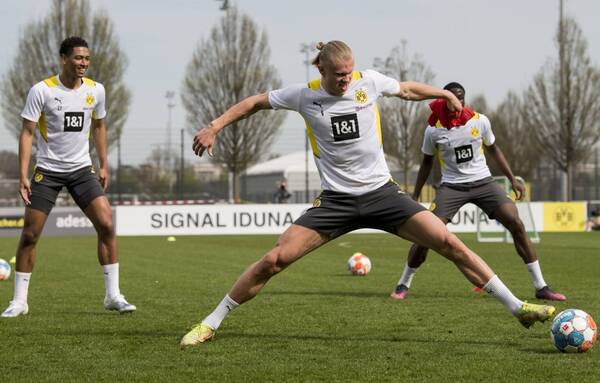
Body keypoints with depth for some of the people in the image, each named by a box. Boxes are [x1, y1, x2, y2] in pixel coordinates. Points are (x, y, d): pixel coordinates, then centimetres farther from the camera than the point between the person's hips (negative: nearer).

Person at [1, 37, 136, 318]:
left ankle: (113, 295, -3)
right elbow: (27, 133, -10)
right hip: (47, 170, -3)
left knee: (106, 224, -12)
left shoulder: (95, 90, 0)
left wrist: (103, 165, 12)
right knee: (30, 234, -4)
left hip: (82, 169, 3)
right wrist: (23, 175, -16)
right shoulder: (42, 90, -12)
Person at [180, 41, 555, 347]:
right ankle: (210, 324, 3)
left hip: (382, 192, 1)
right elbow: (255, 102, 7)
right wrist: (215, 127, -2)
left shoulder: (369, 81, -4)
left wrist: (445, 93, 8)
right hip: (336, 201, -1)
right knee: (273, 260, -12)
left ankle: (518, 307, -2)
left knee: (449, 242, -11)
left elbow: (407, 89, 17)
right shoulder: (305, 95, -5)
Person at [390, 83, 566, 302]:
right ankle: (403, 285, 6)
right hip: (452, 185, -1)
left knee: (516, 224, -13)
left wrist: (512, 179, 8)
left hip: (483, 182, 1)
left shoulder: (479, 121, -5)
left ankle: (541, 287, -6)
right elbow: (427, 163, 8)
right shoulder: (433, 130, -7)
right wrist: (415, 196, 7)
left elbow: (493, 149, 12)